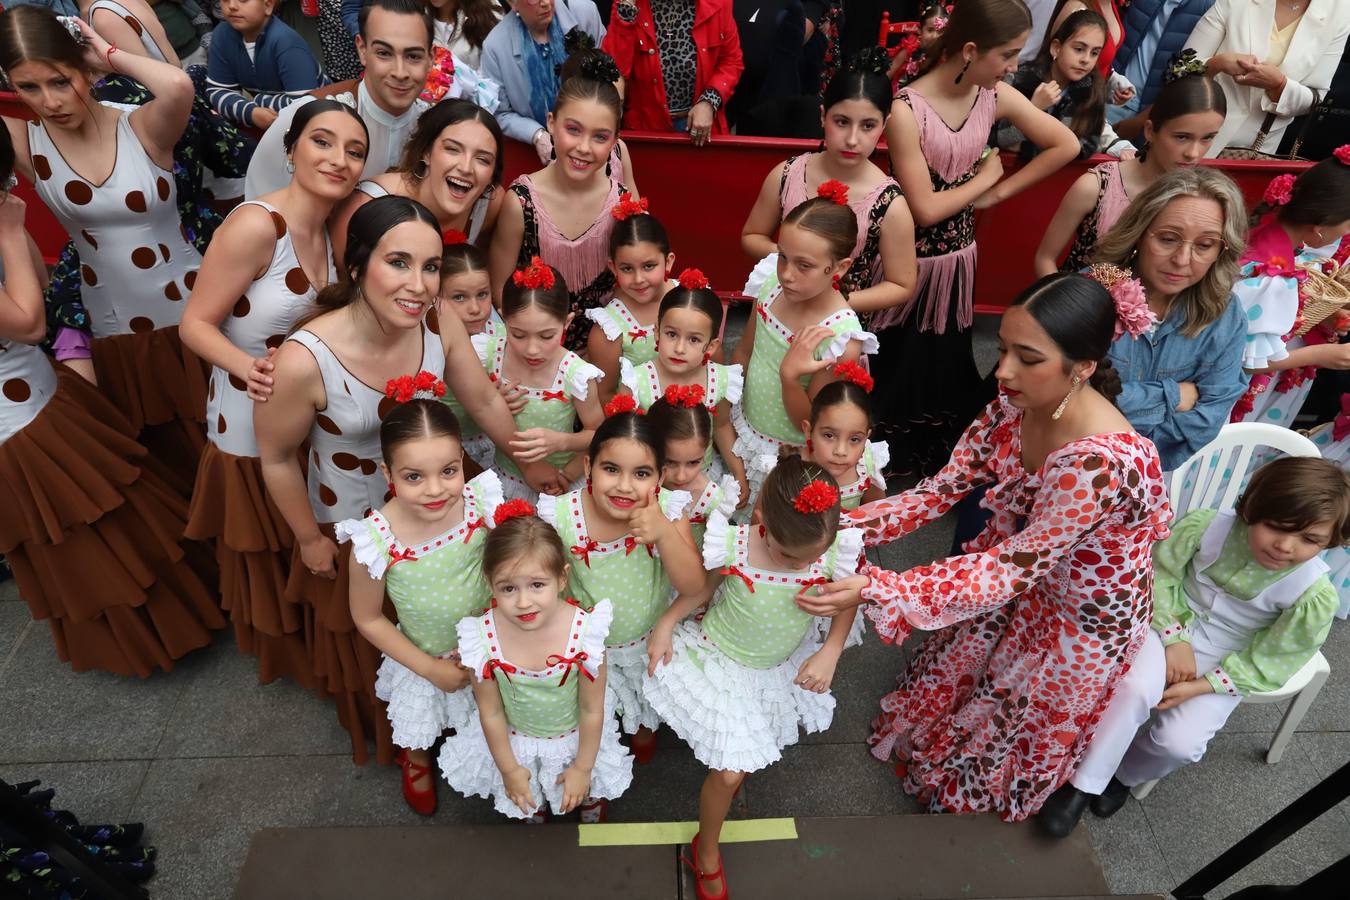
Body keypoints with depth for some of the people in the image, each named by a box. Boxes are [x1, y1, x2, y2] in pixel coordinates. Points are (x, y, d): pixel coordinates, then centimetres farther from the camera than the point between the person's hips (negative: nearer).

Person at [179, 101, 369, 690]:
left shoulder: (333, 229, -1)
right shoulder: (255, 225, -24)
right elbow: (196, 323, -21)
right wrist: (250, 366, -38)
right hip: (253, 426, -6)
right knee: (272, 558, 16)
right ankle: (284, 655, 42)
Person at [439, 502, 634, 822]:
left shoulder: (583, 631, -33)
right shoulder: (484, 637, -30)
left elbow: (592, 709, -18)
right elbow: (491, 713, -13)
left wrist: (583, 767, -7)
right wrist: (509, 769, -3)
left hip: (576, 738, -1)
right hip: (514, 740, 1)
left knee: (588, 792, 21)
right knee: (526, 802, 23)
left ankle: (591, 801, 58)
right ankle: (534, 809, 60)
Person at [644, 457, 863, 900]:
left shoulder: (835, 553, -28)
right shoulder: (734, 545, -33)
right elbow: (703, 585, -11)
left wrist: (830, 653, -16)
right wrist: (666, 624, -12)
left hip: (779, 666, 4)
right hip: (719, 660, -3)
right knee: (730, 772, -2)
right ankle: (706, 855, 26)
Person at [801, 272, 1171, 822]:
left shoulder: (1103, 464, -41)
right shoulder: (1015, 404, -20)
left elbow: (1010, 570, -37)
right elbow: (942, 489, -14)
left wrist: (875, 590, -43)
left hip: (1083, 618, -5)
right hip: (1022, 571, 6)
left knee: (1007, 730, 21)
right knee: (947, 676, 28)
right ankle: (922, 743, 60)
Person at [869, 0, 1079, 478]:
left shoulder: (997, 97, -4)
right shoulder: (907, 111, -21)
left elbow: (1066, 146, 5)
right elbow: (926, 209, -20)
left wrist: (999, 193, -1)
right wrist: (985, 177, -7)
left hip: (958, 262, 5)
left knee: (947, 372, 17)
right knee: (896, 375, 9)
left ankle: (937, 468, 36)